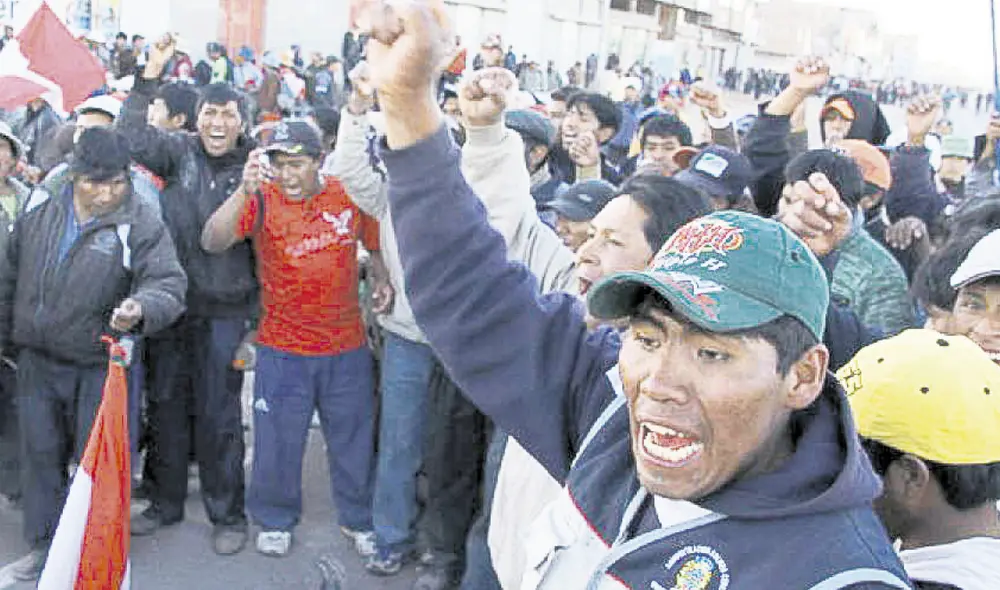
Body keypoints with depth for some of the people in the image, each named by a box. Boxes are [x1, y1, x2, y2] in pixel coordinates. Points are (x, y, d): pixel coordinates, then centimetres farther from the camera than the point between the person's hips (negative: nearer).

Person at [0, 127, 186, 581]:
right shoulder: (40, 209, 0)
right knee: (42, 454, 15)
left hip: (100, 367, -4)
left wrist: (142, 308, -46)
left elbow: (168, 284, -24)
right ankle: (44, 545, 32)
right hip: (36, 360, 4)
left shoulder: (141, 225, -14)